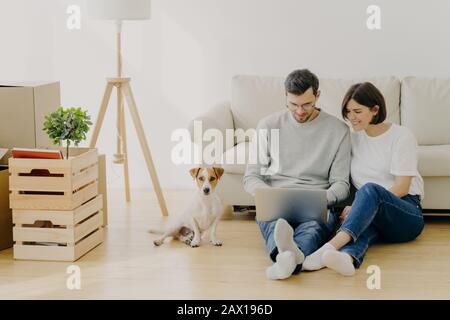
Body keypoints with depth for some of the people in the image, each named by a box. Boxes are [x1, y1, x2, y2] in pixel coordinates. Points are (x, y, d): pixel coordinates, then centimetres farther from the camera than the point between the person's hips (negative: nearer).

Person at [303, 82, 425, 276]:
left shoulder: (401, 136, -1)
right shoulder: (354, 138, 16)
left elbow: (401, 188, -9)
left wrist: (355, 208, -16)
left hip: (406, 215, -3)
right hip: (372, 212, 3)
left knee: (370, 189, -35)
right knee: (362, 225, -35)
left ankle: (332, 245, -59)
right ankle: (346, 257, -71)